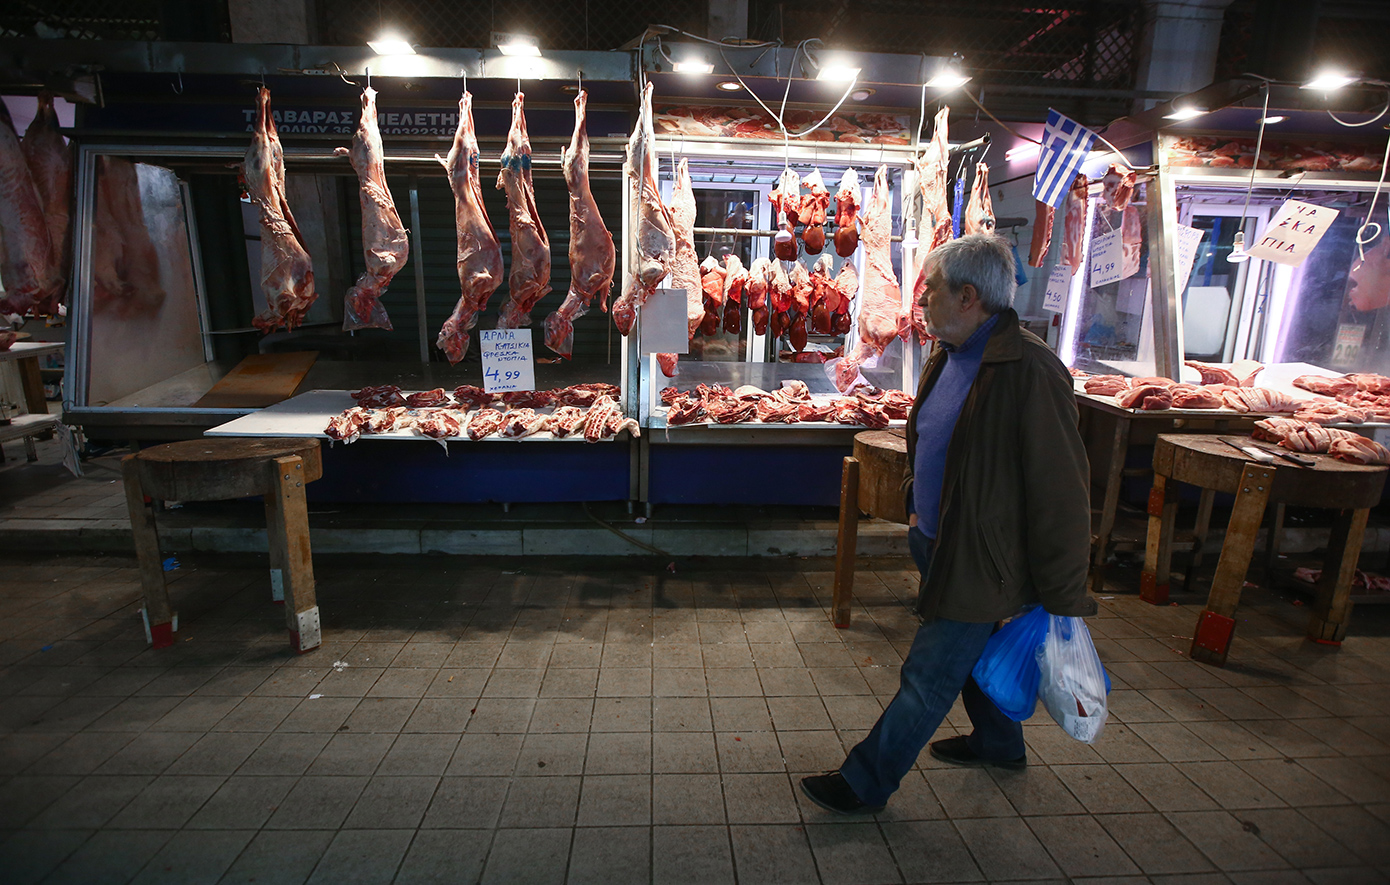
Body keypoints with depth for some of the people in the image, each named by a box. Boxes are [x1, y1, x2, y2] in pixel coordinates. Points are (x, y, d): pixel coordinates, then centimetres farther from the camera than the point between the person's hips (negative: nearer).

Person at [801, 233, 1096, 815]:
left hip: (979, 563, -9)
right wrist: (916, 504, 19)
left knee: (926, 680, 4)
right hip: (940, 544, 9)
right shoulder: (946, 357, 4)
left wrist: (1063, 599, -18)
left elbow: (1061, 494, -23)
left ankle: (866, 783, 22)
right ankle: (999, 743, 53)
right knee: (969, 655, 28)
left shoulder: (1030, 372, -25)